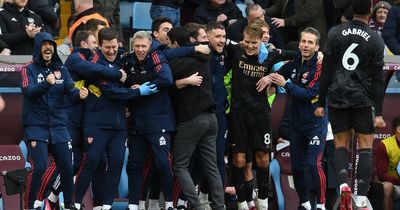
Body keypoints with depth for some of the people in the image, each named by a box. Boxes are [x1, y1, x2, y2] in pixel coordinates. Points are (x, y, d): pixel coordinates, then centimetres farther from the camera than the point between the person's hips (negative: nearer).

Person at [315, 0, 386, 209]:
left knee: (341, 145, 12)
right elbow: (377, 79, -5)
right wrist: (378, 113, -2)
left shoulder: (336, 33, 0)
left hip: (337, 98, 2)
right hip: (363, 100, -2)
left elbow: (326, 70, 1)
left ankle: (343, 183, -14)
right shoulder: (375, 40, -4)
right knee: (365, 147, 4)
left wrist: (320, 103, 6)